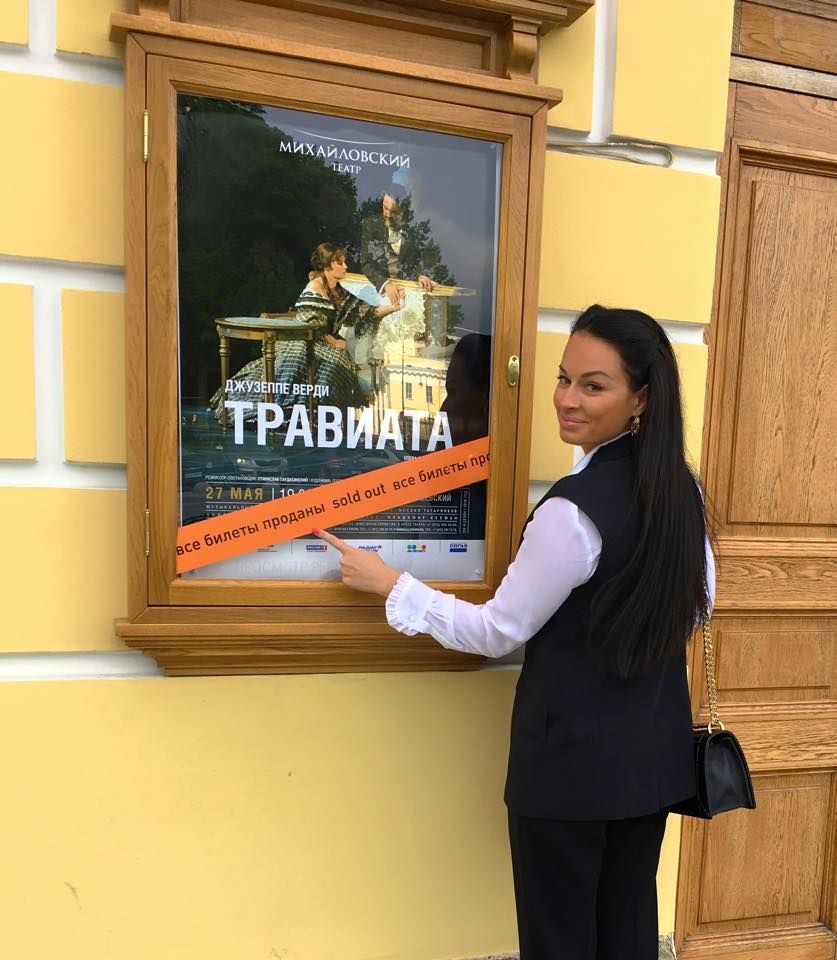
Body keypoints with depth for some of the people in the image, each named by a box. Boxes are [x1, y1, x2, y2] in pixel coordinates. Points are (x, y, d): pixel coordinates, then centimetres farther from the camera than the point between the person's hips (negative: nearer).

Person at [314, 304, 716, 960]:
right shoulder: (681, 487, -2)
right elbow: (699, 603, 10)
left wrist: (386, 583, -9)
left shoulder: (576, 509, -26)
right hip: (657, 752, 8)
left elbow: (497, 632, -17)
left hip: (575, 759, -7)